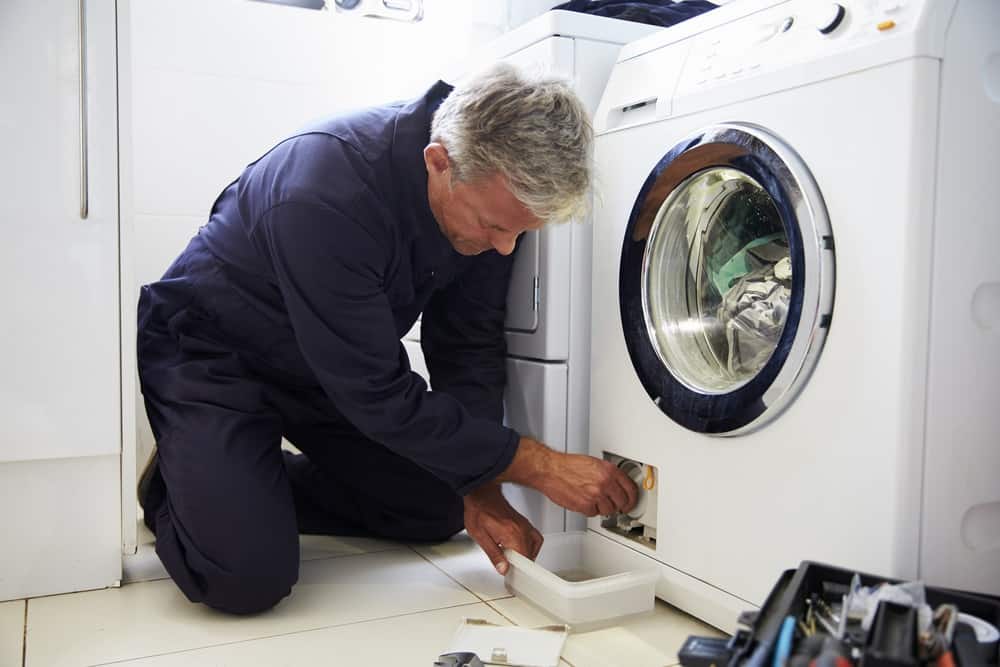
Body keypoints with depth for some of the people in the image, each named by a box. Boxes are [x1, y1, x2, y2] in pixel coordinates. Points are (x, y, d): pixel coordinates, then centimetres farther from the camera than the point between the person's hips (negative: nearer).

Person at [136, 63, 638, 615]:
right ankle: (173, 483, 11)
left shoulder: (494, 189, -17)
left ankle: (263, 482, 19)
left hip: (337, 365, 7)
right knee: (250, 577, -21)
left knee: (441, 511, 4)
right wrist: (538, 466, -27)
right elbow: (380, 398, -32)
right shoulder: (327, 196, -38)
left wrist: (480, 493, -12)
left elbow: (466, 344, -7)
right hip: (212, 355, -6)